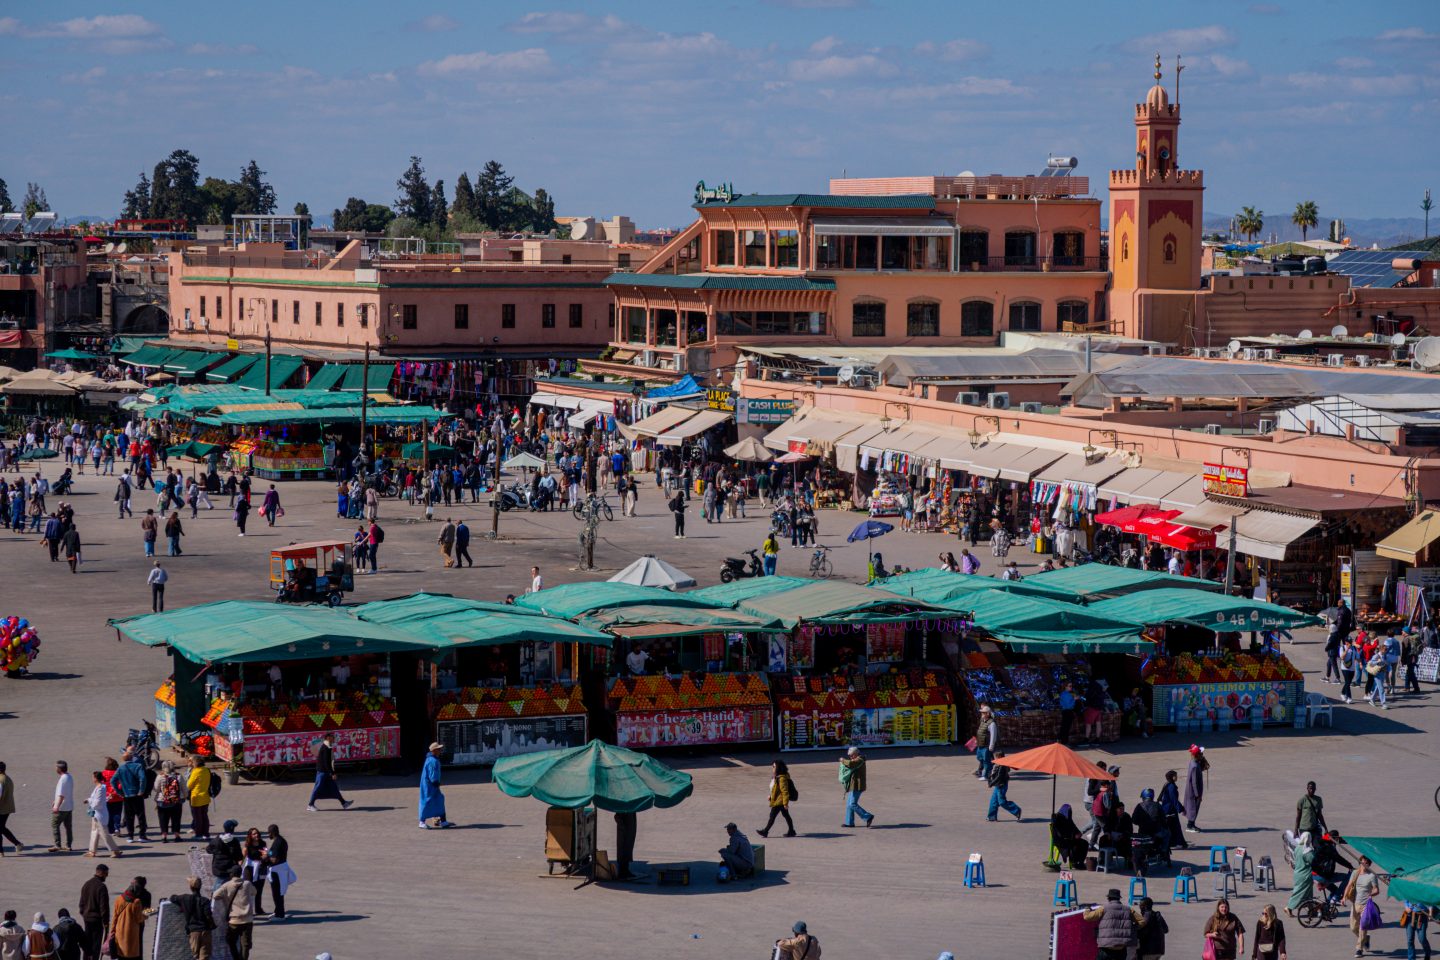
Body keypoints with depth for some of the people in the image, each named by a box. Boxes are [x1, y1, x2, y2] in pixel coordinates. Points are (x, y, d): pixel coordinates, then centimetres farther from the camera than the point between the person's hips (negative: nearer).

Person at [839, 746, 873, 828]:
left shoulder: (859, 760, -14)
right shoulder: (856, 760, 17)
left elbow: (850, 764, -32)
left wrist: (843, 760, -15)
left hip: (857, 786, -11)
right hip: (853, 786, 11)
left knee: (853, 804, -14)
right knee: (849, 804, 12)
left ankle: (868, 817, -10)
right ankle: (849, 822, 16)